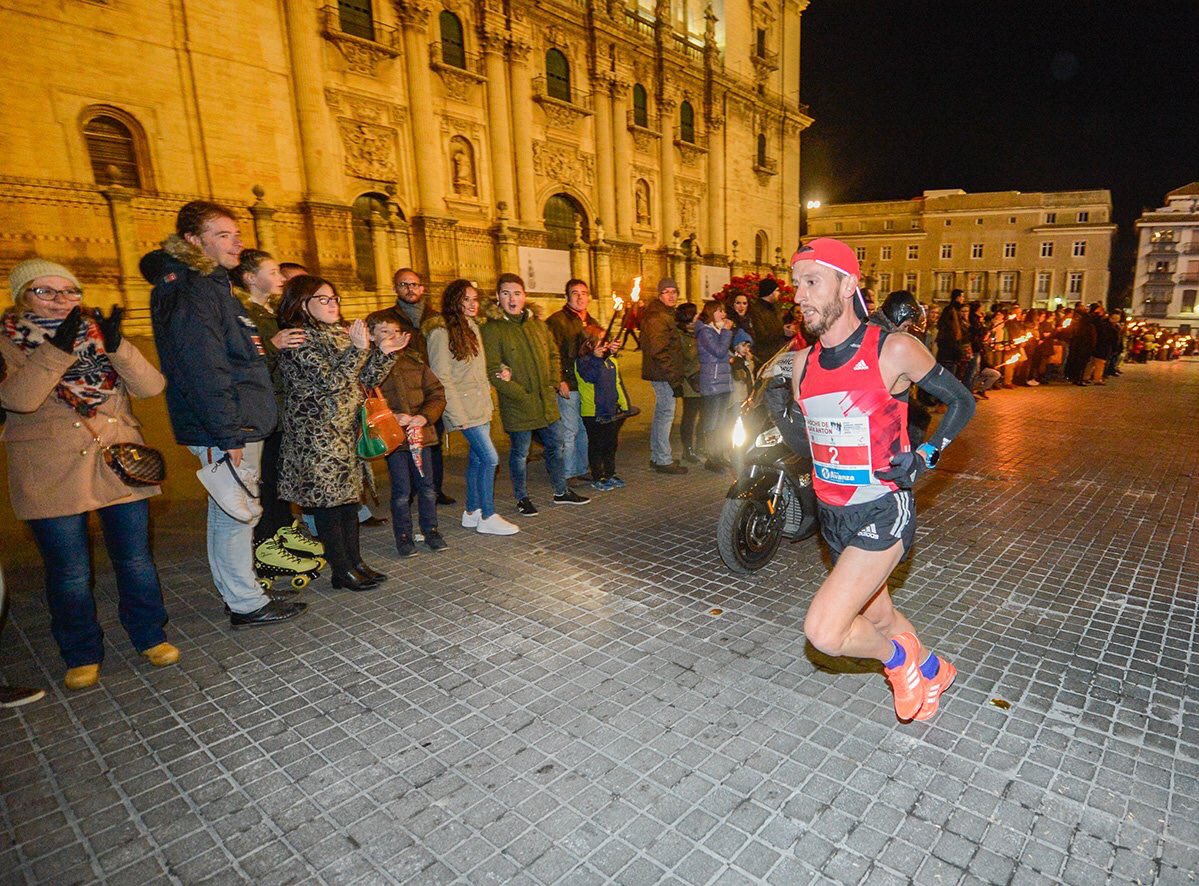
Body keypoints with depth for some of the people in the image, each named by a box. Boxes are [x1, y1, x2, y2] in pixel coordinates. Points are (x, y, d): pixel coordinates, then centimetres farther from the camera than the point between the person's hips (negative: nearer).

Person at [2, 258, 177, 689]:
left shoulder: (99, 332, 8)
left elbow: (150, 386, -5)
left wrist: (116, 346, -20)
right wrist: (58, 347, -24)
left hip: (120, 465, 2)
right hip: (51, 475, -2)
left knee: (136, 560, 8)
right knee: (69, 574, 6)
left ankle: (150, 636, 26)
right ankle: (82, 655, 25)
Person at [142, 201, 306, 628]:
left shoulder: (211, 286, 17)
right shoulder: (190, 293, -15)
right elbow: (204, 373, -22)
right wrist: (228, 438, -23)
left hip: (240, 425, 10)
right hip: (224, 431, -10)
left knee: (230, 512, 17)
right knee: (237, 513, -1)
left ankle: (239, 591, 30)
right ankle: (247, 604, 11)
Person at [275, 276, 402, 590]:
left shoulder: (340, 334, 15)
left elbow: (364, 380, 14)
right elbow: (330, 380, -19)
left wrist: (384, 353, 1)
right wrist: (359, 349, -21)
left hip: (348, 431, 8)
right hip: (317, 435, -8)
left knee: (349, 495, 11)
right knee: (328, 498, -1)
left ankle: (355, 562, 20)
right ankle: (342, 570, 8)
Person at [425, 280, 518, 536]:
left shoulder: (472, 327, 13)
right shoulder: (441, 332, -12)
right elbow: (442, 378, -15)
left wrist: (488, 400, 10)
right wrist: (457, 415, -18)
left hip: (481, 406, 8)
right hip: (464, 409, -8)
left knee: (477, 458, 11)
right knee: (490, 457, -10)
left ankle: (472, 512, 22)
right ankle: (488, 517, 1)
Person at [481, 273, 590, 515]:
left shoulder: (537, 323, 9)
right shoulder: (492, 329, -9)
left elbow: (554, 355, 16)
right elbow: (493, 372, -14)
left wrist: (553, 384, 1)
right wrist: (522, 395, -17)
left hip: (547, 401, 6)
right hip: (517, 405, -6)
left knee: (555, 446, 16)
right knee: (520, 453, 7)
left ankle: (561, 492, 33)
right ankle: (522, 498, 25)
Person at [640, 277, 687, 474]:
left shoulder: (666, 314, 18)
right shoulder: (658, 317, -16)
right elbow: (659, 351, -23)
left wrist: (675, 376, 19)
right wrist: (674, 379, -22)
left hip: (662, 374, 11)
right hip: (664, 374, -11)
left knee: (660, 413, 17)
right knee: (666, 414, -7)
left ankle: (657, 455, 28)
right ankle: (663, 460, -1)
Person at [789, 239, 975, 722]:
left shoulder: (894, 350, -15)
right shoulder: (803, 361, 2)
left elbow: (962, 401, -1)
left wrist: (926, 455, -13)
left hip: (881, 513, -6)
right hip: (832, 514, 7)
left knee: (825, 632, -16)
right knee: (876, 617, 24)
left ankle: (898, 657, 16)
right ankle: (932, 669, 54)